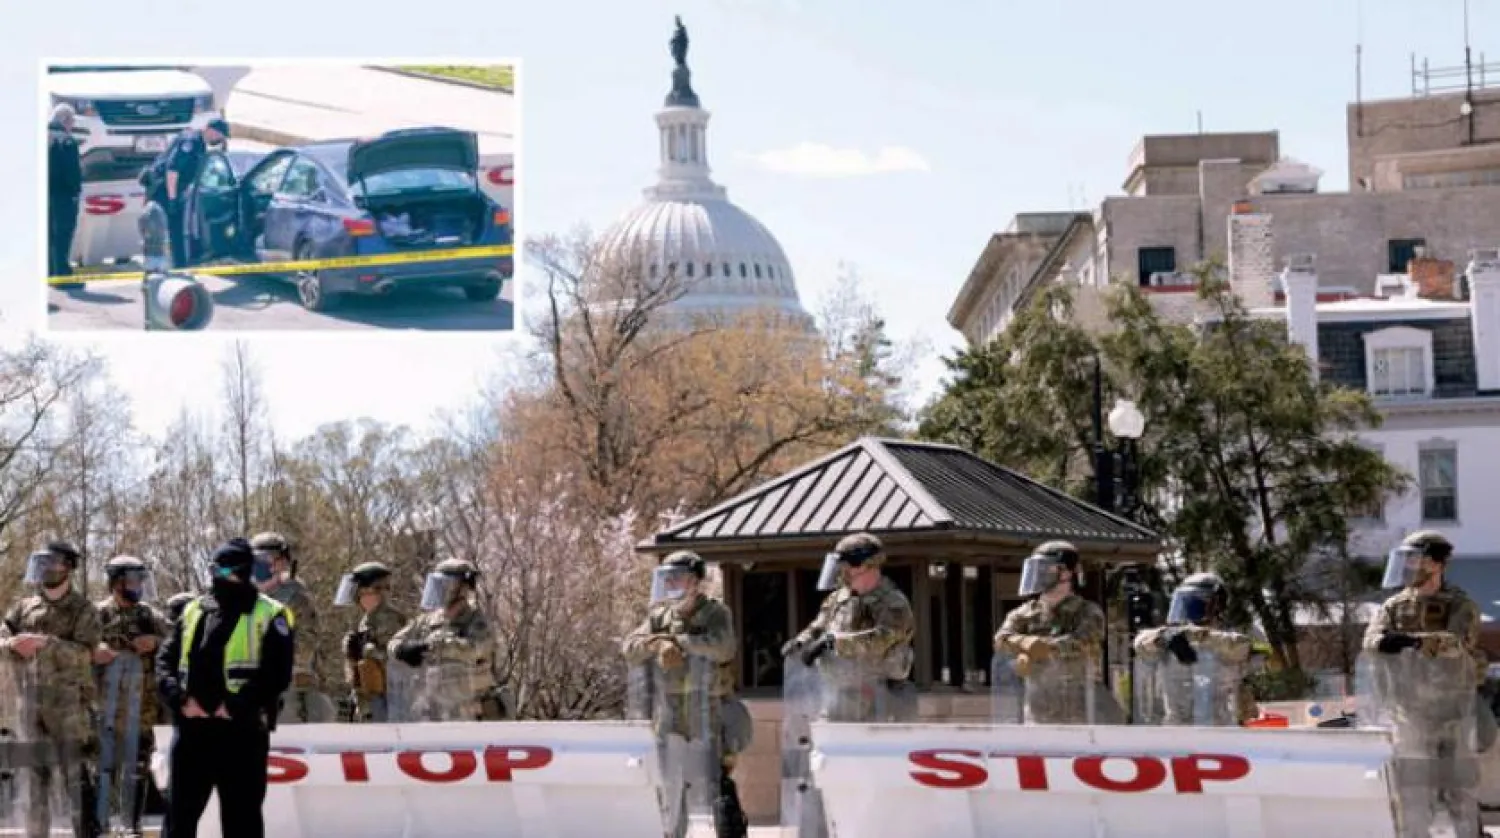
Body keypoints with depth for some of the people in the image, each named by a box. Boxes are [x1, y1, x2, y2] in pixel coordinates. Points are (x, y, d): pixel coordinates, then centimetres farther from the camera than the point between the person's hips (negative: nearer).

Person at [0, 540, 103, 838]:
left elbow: (83, 653, -13)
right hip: (33, 704, 5)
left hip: (71, 705, -5)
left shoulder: (83, 610, -2)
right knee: (36, 775, 9)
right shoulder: (25, 607, 12)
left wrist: (45, 643, -25)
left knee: (78, 777, -8)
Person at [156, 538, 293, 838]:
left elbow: (277, 674, -10)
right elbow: (165, 660, 11)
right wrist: (180, 698, -6)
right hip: (191, 728, 5)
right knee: (180, 811, 9)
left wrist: (235, 705, -16)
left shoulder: (269, 616, 0)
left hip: (242, 731, -5)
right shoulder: (193, 611, 16)